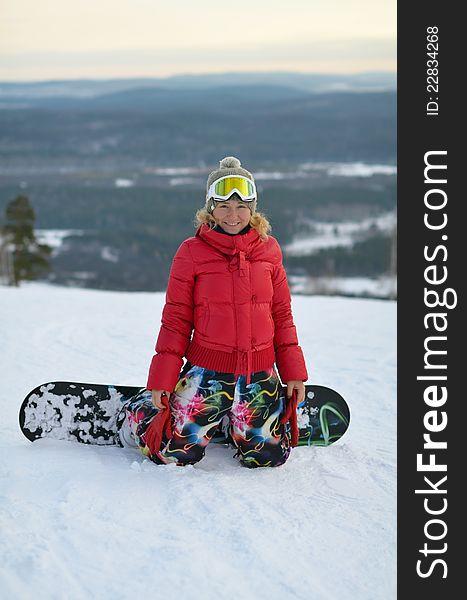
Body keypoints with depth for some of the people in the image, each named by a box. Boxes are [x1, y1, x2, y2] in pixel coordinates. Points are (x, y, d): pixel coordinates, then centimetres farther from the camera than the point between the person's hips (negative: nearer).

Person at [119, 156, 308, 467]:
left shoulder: (269, 249, 3)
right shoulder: (192, 252, -5)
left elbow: (282, 314, 8)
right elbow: (176, 320, -2)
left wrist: (293, 372, 7)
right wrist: (162, 380, -5)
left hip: (259, 374, 3)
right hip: (207, 371, -3)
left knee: (269, 456, 5)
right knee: (175, 453, -4)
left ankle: (231, 421, 35)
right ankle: (137, 413, 28)